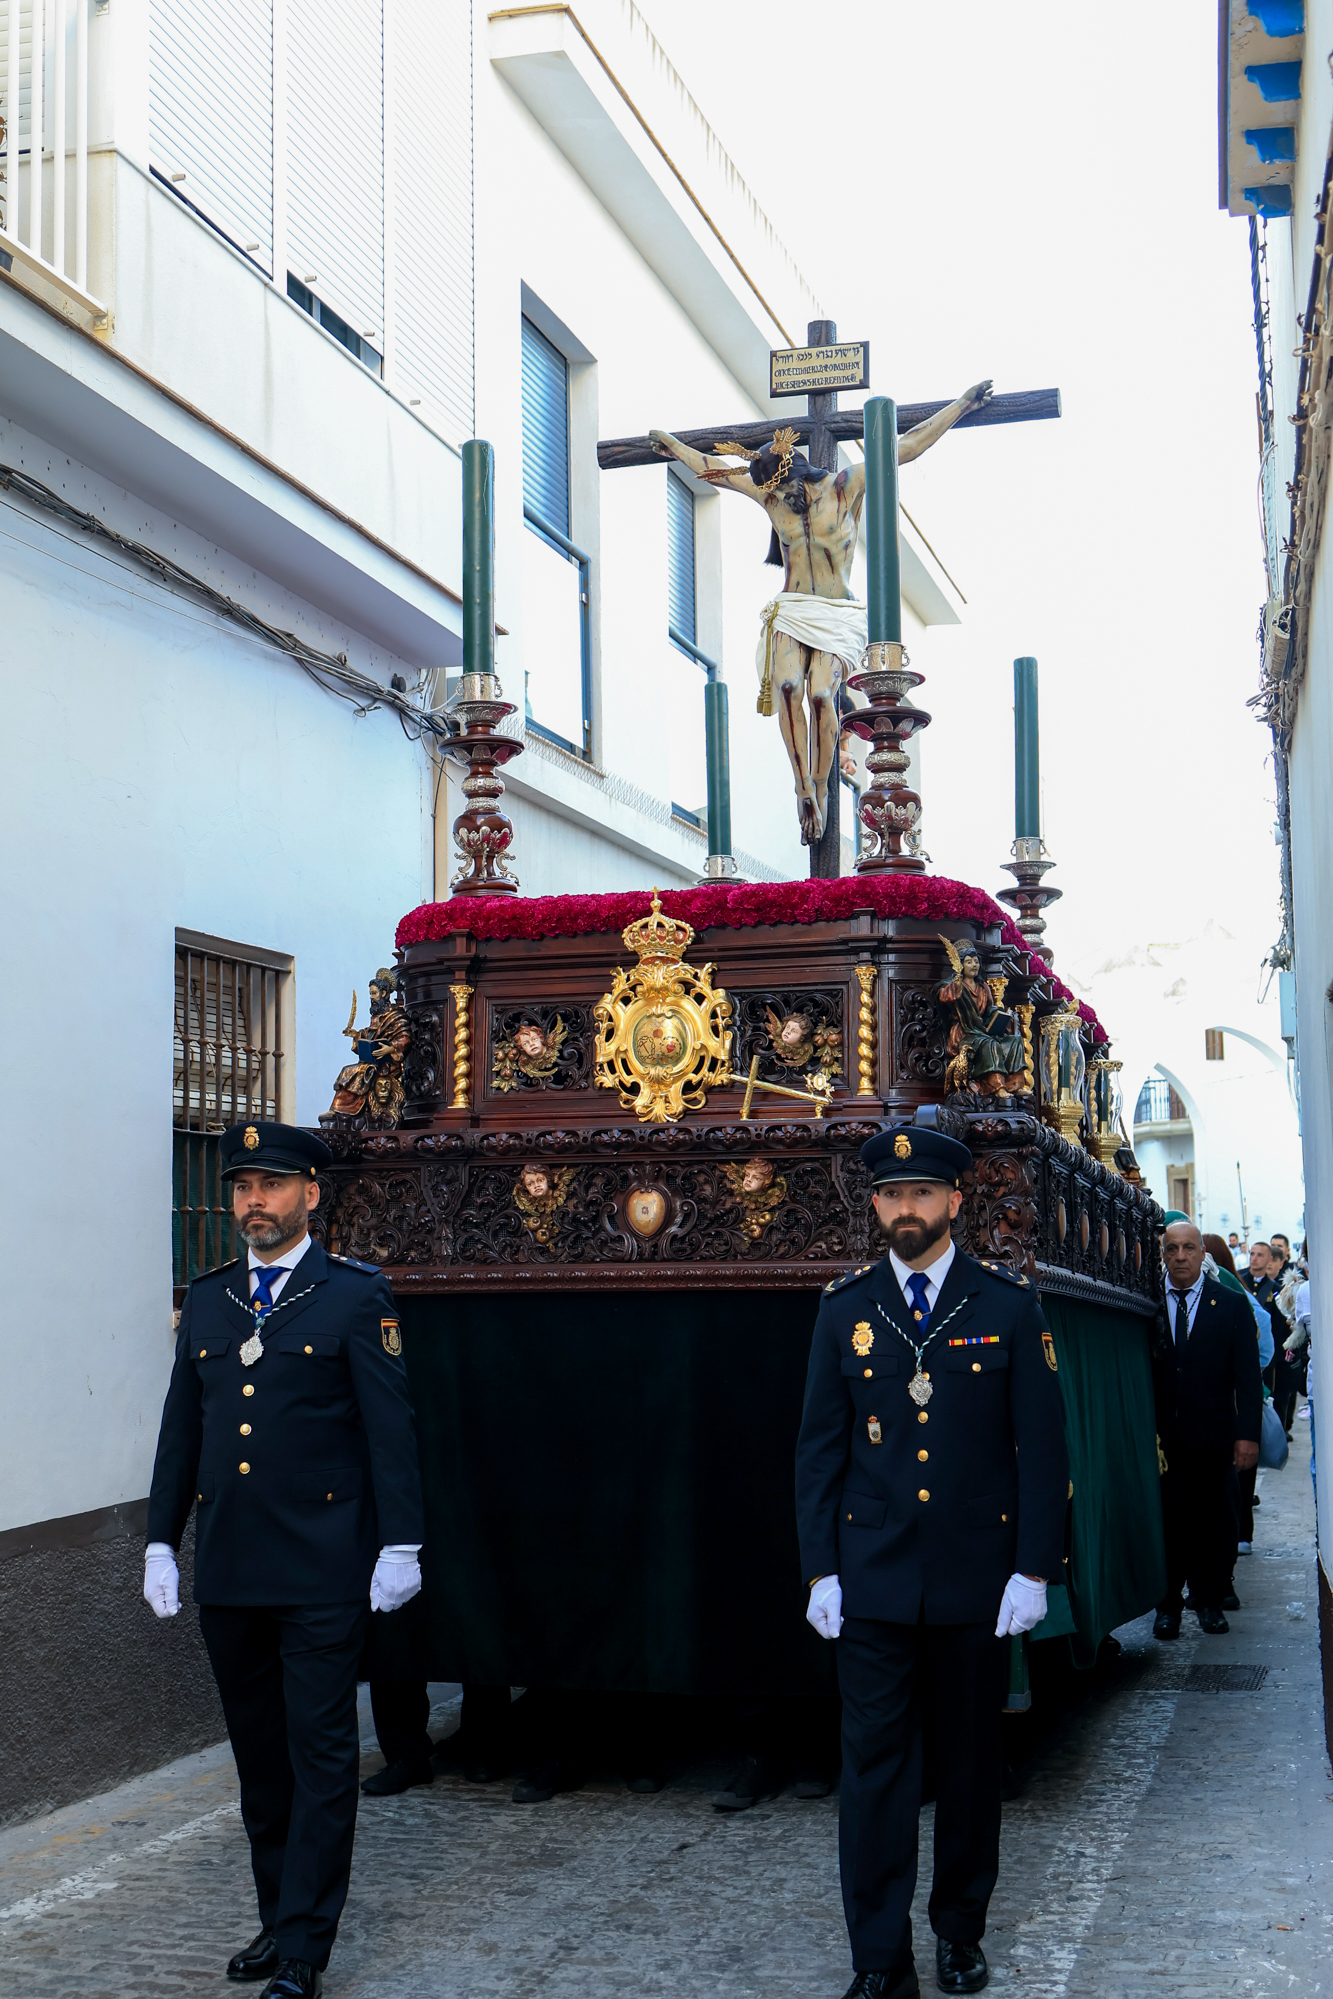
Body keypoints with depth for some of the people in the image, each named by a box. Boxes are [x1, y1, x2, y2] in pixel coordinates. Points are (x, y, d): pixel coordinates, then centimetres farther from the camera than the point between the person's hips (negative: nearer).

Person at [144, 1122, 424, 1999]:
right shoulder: (207, 1300, 11)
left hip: (322, 1572, -5)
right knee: (260, 1754, 14)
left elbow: (391, 1426, -6)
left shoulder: (357, 1295, -4)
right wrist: (162, 1540, 11)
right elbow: (182, 1427, 14)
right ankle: (279, 1917, 27)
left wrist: (400, 1545, -10)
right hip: (228, 1570, 5)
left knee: (321, 1755, -1)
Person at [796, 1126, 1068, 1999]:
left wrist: (1035, 1568, -7)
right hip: (872, 1578, 1)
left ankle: (963, 1929, 29)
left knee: (971, 1756, 12)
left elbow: (1043, 1445, -2)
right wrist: (821, 1569, 0)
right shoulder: (845, 1307, 2)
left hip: (978, 1575, 0)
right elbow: (820, 1447, 5)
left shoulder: (1010, 1304, -2)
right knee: (876, 1761, -1)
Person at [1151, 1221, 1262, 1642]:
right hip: (1161, 1437, 0)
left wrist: (1247, 1434, -8)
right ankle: (1168, 1605, 12)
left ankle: (1209, 1600, 22)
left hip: (1213, 1437, 0)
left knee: (1214, 1522, 7)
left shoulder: (1231, 1306, 3)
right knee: (1166, 1520, 1)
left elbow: (1247, 1377, 1)